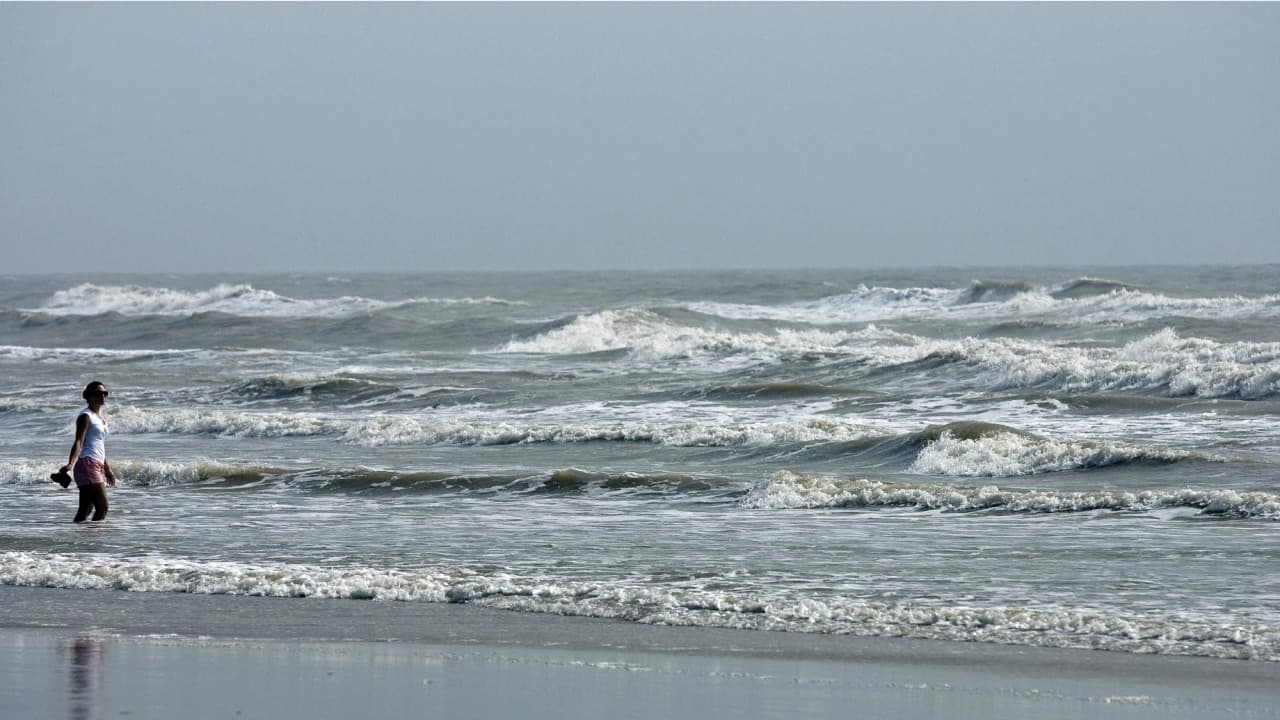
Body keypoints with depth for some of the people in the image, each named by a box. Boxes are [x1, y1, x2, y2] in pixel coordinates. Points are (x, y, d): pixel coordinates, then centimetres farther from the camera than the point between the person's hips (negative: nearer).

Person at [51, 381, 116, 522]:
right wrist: (70, 464, -31)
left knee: (86, 510, 5)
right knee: (102, 508, -15)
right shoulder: (86, 416, -6)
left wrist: (107, 469, 35)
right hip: (87, 463, -9)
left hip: (98, 465, 9)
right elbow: (79, 442, -17)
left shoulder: (101, 418, 21)